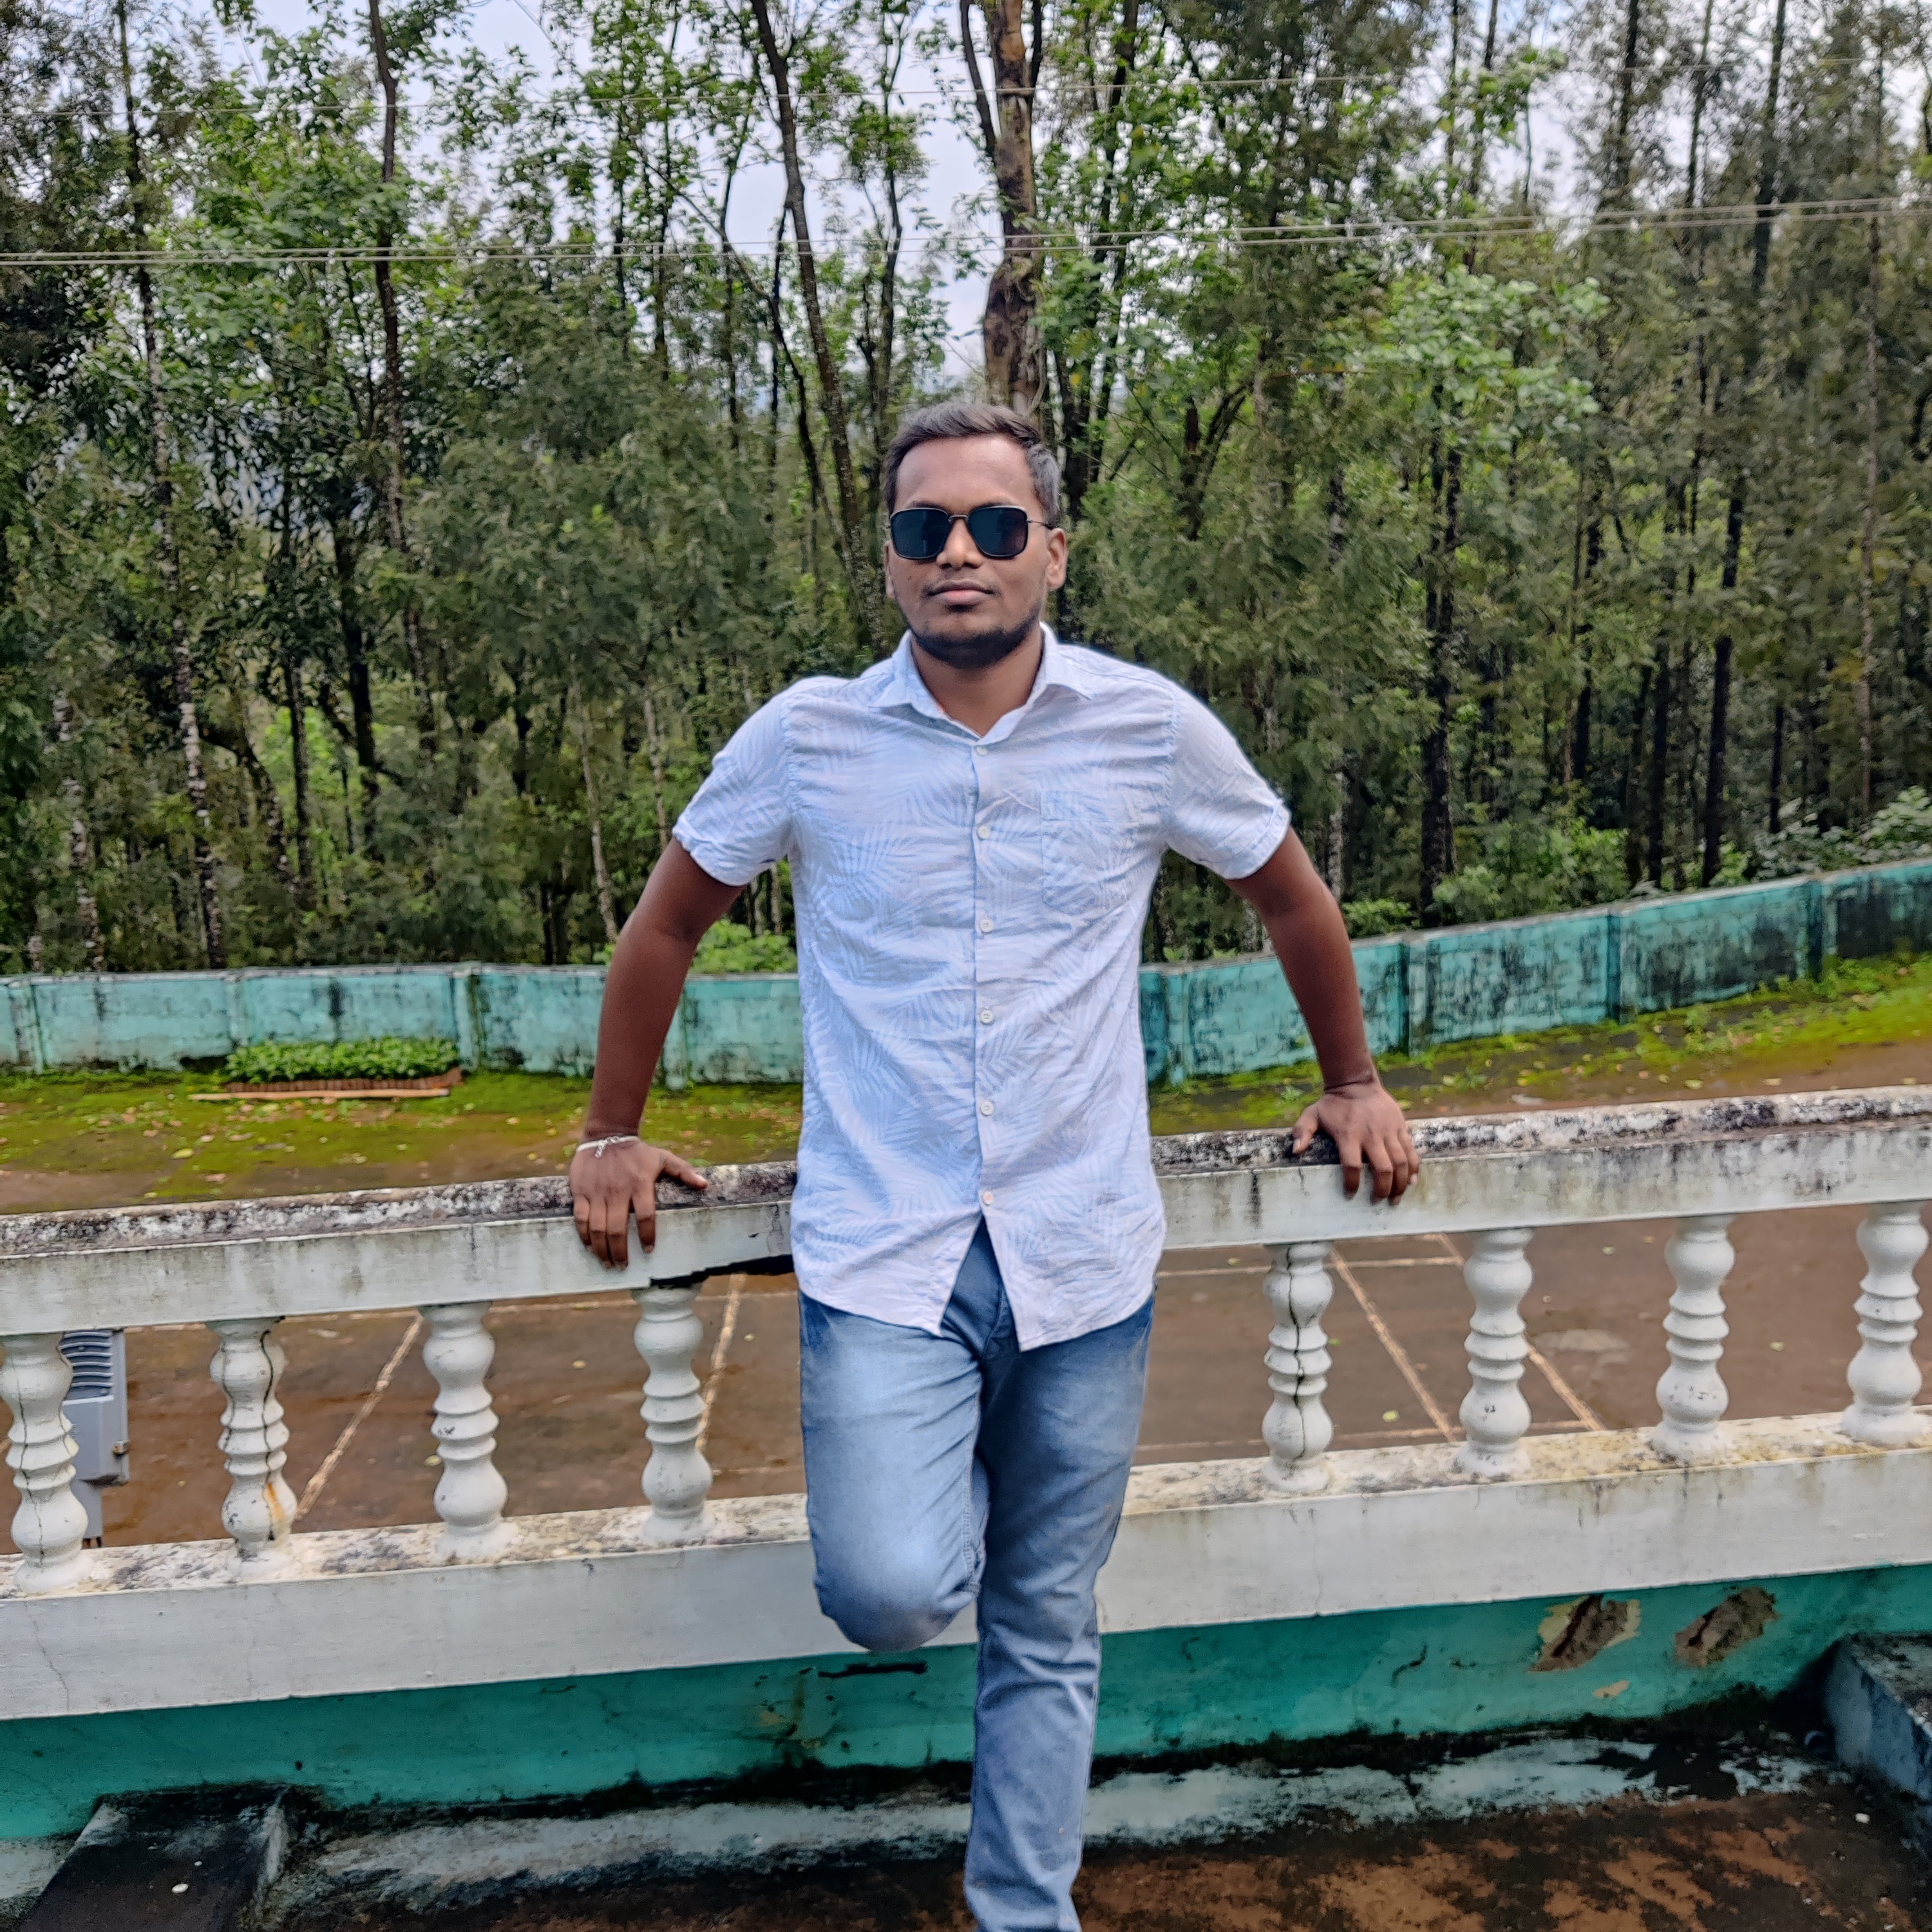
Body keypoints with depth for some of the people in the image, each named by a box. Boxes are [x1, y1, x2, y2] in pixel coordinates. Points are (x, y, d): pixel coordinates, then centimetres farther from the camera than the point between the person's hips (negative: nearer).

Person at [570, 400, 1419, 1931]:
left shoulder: (1152, 729, -3)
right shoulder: (806, 738, -3)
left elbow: (1294, 900, 14)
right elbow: (667, 925, 10)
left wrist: (1354, 1084, 20)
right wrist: (612, 1136, 13)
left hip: (1083, 1255, 1)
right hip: (883, 1251, -1)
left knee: (1048, 1635, 11)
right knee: (893, 1596, -16)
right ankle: (937, 1481, 20)